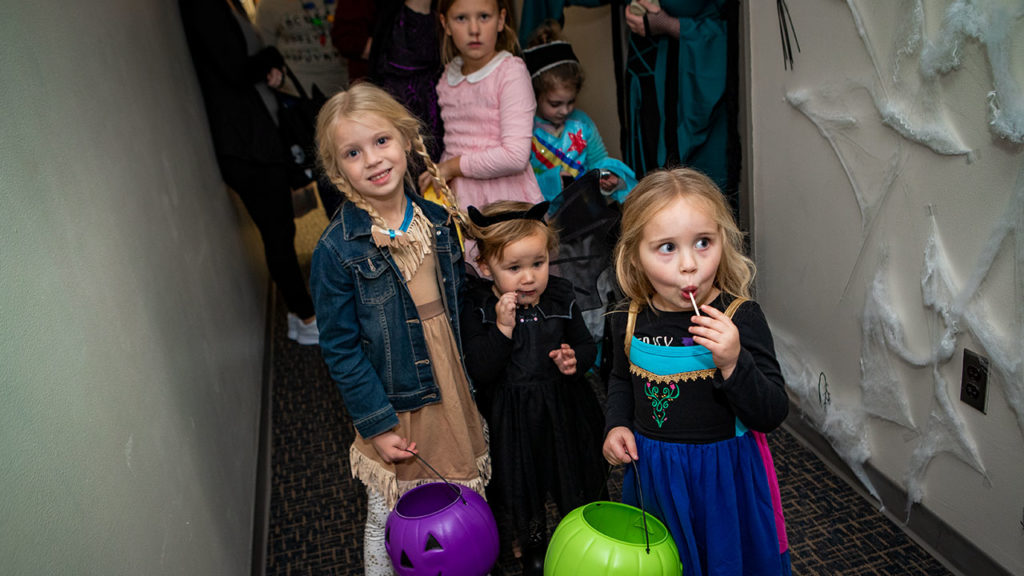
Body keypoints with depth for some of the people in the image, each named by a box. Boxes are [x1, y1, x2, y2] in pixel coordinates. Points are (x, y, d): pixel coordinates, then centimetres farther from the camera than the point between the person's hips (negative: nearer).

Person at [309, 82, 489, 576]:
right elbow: (341, 349, -12)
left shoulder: (439, 219, -2)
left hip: (456, 396, 4)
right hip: (394, 408, -4)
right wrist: (377, 424, -13)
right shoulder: (337, 249, -16)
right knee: (388, 523, 14)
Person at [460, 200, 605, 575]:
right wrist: (503, 327, -32)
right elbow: (479, 373, -22)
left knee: (575, 488, 21)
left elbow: (587, 345, 5)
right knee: (523, 492, 20)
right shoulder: (478, 310, -16)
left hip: (564, 413, 2)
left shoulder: (561, 299, -7)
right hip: (511, 422, -2)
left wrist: (575, 359, -18)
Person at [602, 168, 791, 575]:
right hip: (651, 470, 4)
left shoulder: (740, 318, -19)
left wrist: (733, 362, -34)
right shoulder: (631, 321, -7)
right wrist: (617, 425, -1)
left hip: (723, 475, -3)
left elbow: (771, 416, -20)